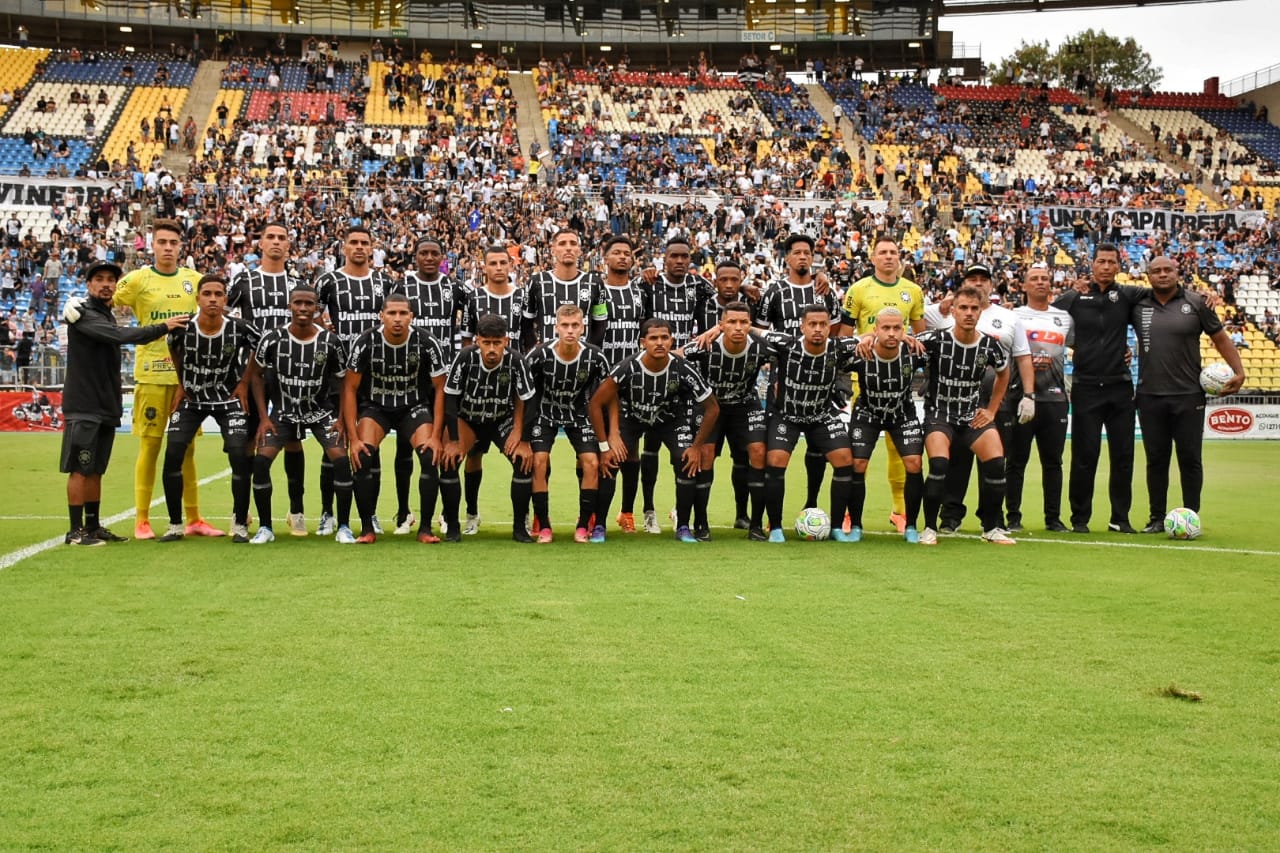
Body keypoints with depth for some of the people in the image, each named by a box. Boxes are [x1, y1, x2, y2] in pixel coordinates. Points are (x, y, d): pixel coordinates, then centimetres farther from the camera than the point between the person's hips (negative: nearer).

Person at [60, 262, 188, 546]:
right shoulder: (83, 314, -10)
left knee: (95, 470, 11)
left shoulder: (107, 315, 18)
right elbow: (120, 336, -25)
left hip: (106, 406, 8)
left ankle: (93, 527, 16)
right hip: (83, 406, -8)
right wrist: (162, 327, -26)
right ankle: (76, 531, -3)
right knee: (80, 469, -5)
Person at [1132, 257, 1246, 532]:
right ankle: (1157, 517, 17)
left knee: (1190, 459, 3)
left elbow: (1221, 338, 6)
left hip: (1188, 396, -2)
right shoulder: (1138, 305, 4)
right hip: (1150, 396, 2)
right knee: (1156, 459, 8)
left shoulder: (1196, 303, 1)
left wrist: (1238, 371, -2)